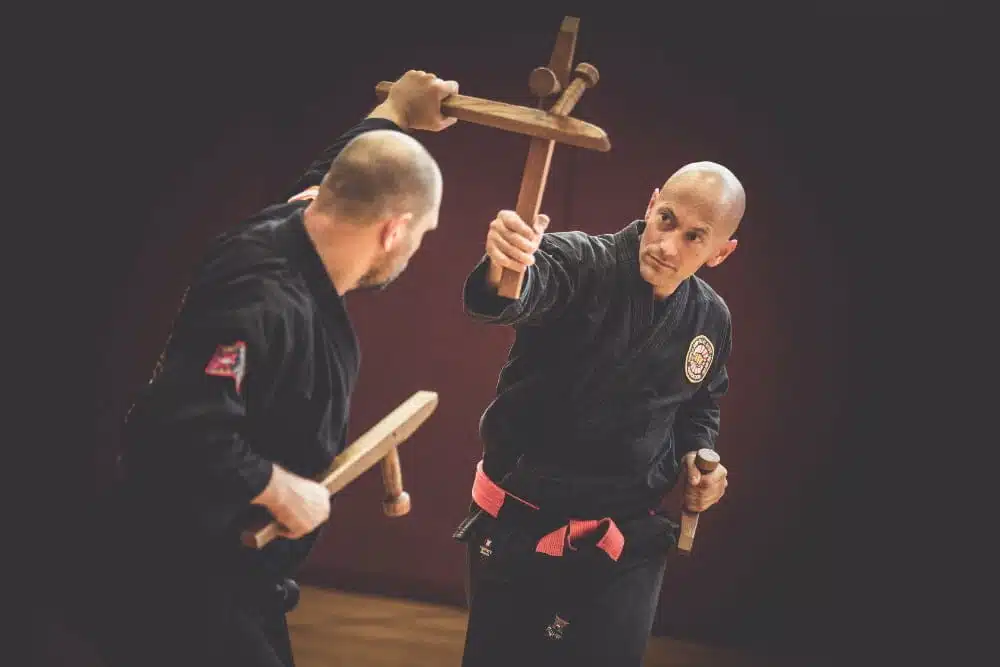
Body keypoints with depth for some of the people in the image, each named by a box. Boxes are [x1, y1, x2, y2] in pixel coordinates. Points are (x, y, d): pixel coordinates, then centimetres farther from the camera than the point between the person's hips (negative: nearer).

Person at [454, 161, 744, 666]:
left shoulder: (711, 319, -2)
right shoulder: (584, 262, -17)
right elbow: (524, 289, -42)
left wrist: (696, 455, -1)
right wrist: (505, 265, -65)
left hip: (626, 540, 3)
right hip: (519, 523, -2)